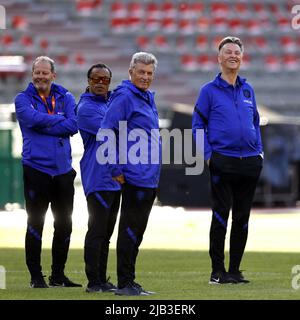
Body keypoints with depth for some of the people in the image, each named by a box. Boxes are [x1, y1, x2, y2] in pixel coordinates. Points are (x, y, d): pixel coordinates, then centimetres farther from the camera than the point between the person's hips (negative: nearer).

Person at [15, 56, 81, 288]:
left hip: (63, 169, 3)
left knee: (64, 225, 7)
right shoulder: (23, 99, 1)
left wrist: (43, 124, -13)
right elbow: (33, 118, -18)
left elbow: (73, 125, -8)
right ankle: (36, 276, 6)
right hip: (36, 168, -3)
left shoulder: (66, 98, 8)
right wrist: (59, 119, -8)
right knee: (35, 224, 0)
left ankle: (58, 275, 18)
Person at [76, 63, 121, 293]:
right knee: (97, 231, -7)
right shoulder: (86, 108, -9)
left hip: (115, 177, 8)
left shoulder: (112, 102, 17)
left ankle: (102, 280, 16)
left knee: (106, 233, 11)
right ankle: (94, 282, -4)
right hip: (98, 178, -8)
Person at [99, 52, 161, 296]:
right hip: (134, 177, -9)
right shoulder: (124, 97, -10)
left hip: (150, 179, 9)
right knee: (130, 230, -6)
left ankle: (129, 282, 18)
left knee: (137, 231, 12)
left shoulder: (148, 98, 18)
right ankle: (124, 284, -2)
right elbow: (106, 133, -16)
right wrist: (116, 170, -16)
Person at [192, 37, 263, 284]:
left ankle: (235, 270, 13)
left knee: (242, 218, 6)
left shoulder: (248, 90, 14)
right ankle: (217, 271, 1)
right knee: (221, 215, -5)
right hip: (223, 162, -4)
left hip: (250, 162, 4)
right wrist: (208, 155, -9)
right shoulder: (210, 90, 1)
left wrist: (259, 150, 9)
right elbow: (198, 125, 0)